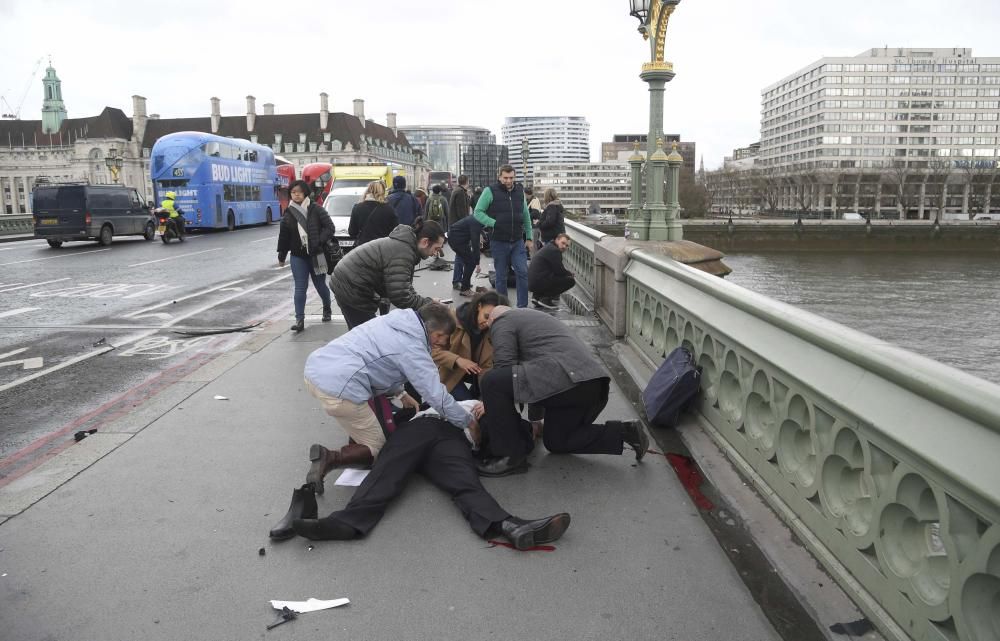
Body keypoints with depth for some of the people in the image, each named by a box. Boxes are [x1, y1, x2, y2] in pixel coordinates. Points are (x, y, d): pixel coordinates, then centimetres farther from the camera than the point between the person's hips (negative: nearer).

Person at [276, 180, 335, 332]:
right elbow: (283, 237, 11)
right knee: (300, 288, -4)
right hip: (298, 257, 1)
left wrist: (319, 241, -17)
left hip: (316, 255, -1)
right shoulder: (288, 214, 4)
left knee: (320, 285, 12)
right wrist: (281, 257, 15)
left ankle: (327, 309, 38)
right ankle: (299, 319, -6)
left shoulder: (316, 210, -3)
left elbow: (330, 227, -5)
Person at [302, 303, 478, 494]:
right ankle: (330, 458, -11)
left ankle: (355, 441, 23)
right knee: (378, 448, 7)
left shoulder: (394, 320, 16)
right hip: (338, 389, -9)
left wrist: (400, 393, 28)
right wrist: (469, 422, 6)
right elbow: (437, 396, -8)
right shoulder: (412, 348, -7)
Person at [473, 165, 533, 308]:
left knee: (523, 272, -7)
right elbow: (478, 212, -6)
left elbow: (526, 215, 15)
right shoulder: (490, 191, -6)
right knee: (501, 277, 8)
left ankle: (523, 307, 1)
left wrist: (529, 237, 13)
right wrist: (494, 223, -18)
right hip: (499, 241, -3)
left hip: (518, 242, 3)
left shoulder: (519, 191, 8)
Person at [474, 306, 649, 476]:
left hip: (565, 378, -10)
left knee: (491, 382, -9)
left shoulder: (501, 322, 9)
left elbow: (504, 366, -3)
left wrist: (492, 403, 12)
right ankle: (623, 432, 13)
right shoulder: (532, 317, 37)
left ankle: (512, 456, -4)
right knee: (555, 441, 24)